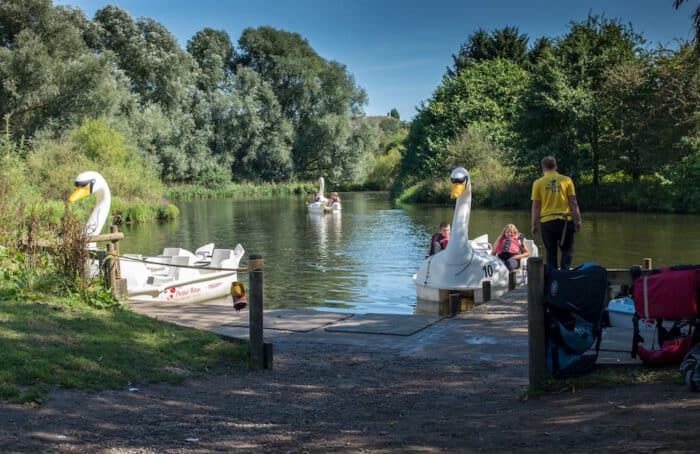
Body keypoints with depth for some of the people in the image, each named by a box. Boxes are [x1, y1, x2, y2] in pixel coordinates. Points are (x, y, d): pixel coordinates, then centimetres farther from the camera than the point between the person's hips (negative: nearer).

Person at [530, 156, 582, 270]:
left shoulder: (538, 183, 0)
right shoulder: (566, 180, 0)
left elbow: (535, 206, 0)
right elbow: (573, 202, 0)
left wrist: (534, 224, 6)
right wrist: (577, 220, 5)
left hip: (547, 221, 0)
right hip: (565, 220, 0)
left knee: (551, 252, 10)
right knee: (567, 250, 11)